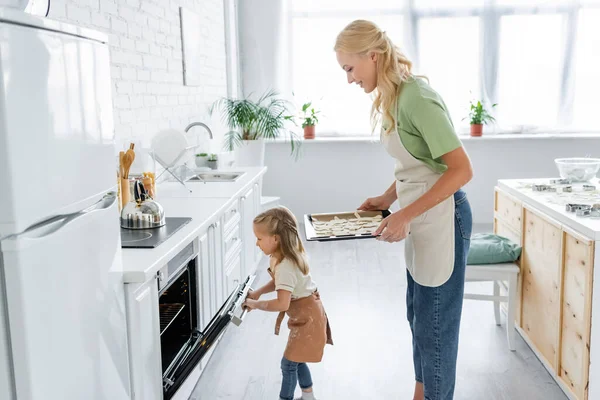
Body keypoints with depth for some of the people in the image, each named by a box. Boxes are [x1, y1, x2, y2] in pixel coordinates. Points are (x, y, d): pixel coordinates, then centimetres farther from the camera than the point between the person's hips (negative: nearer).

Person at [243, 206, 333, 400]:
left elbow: (282, 304, -36)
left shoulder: (285, 267, -31)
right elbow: (280, 282, 15)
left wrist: (256, 304, -23)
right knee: (296, 360, 22)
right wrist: (258, 292, 3)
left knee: (288, 363, 1)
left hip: (306, 317, -10)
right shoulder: (287, 256, -1)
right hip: (307, 314, 10)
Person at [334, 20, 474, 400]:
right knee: (418, 316, 20)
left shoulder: (417, 98, -23)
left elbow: (462, 170, -23)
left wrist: (405, 215, -24)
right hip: (420, 217, 10)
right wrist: (387, 198, 6)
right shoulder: (393, 96, 6)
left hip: (442, 218, -10)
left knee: (434, 323, 4)